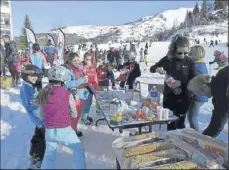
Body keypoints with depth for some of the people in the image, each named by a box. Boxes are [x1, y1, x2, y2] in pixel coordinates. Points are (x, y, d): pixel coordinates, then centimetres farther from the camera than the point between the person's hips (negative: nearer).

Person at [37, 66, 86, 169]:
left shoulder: (43, 94, -1)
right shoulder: (67, 94, -12)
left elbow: (42, 115, 8)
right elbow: (74, 114, -2)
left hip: (49, 131, 4)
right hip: (64, 130, -4)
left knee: (49, 155, 25)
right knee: (79, 150, 17)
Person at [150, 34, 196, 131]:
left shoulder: (189, 62, -7)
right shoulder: (167, 59, -5)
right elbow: (151, 69, 3)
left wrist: (181, 83, -23)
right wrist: (157, 69, -20)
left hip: (183, 98, -2)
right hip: (168, 96, 2)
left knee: (179, 123, 1)